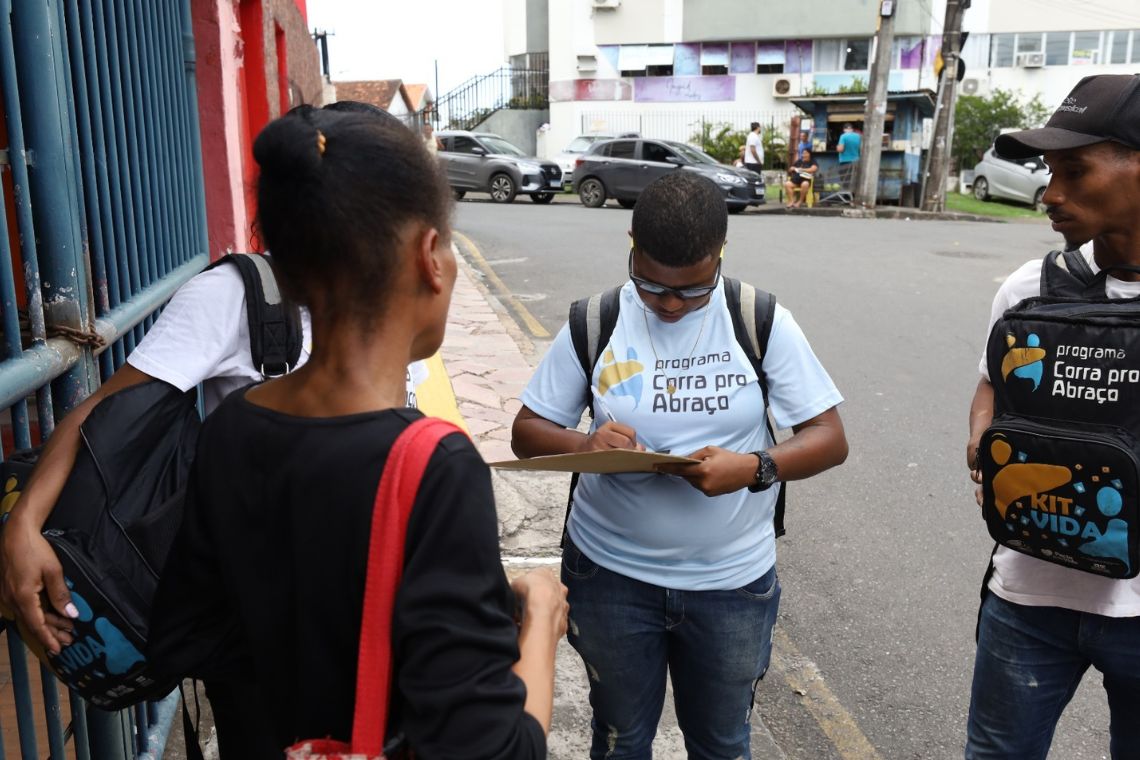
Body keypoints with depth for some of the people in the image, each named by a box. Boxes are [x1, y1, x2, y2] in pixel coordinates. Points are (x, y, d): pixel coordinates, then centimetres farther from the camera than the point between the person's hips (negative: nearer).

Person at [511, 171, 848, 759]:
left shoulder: (763, 322, -9)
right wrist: (584, 445, -25)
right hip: (611, 574, 0)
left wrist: (756, 467, -26)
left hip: (731, 580, 0)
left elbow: (829, 439, -7)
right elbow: (527, 432, -3)